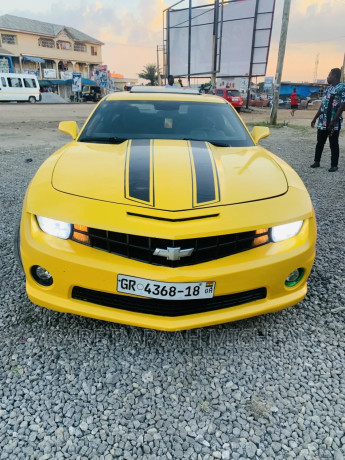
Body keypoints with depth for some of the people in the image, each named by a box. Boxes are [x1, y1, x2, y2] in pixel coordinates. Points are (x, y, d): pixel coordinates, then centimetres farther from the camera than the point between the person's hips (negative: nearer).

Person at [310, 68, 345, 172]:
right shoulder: (327, 89, 14)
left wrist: (333, 122, -22)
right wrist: (315, 118, 18)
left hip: (334, 123, -7)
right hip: (322, 122, 7)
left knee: (333, 144, 0)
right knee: (320, 143, 12)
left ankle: (334, 165, 9)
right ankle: (317, 162, 24)